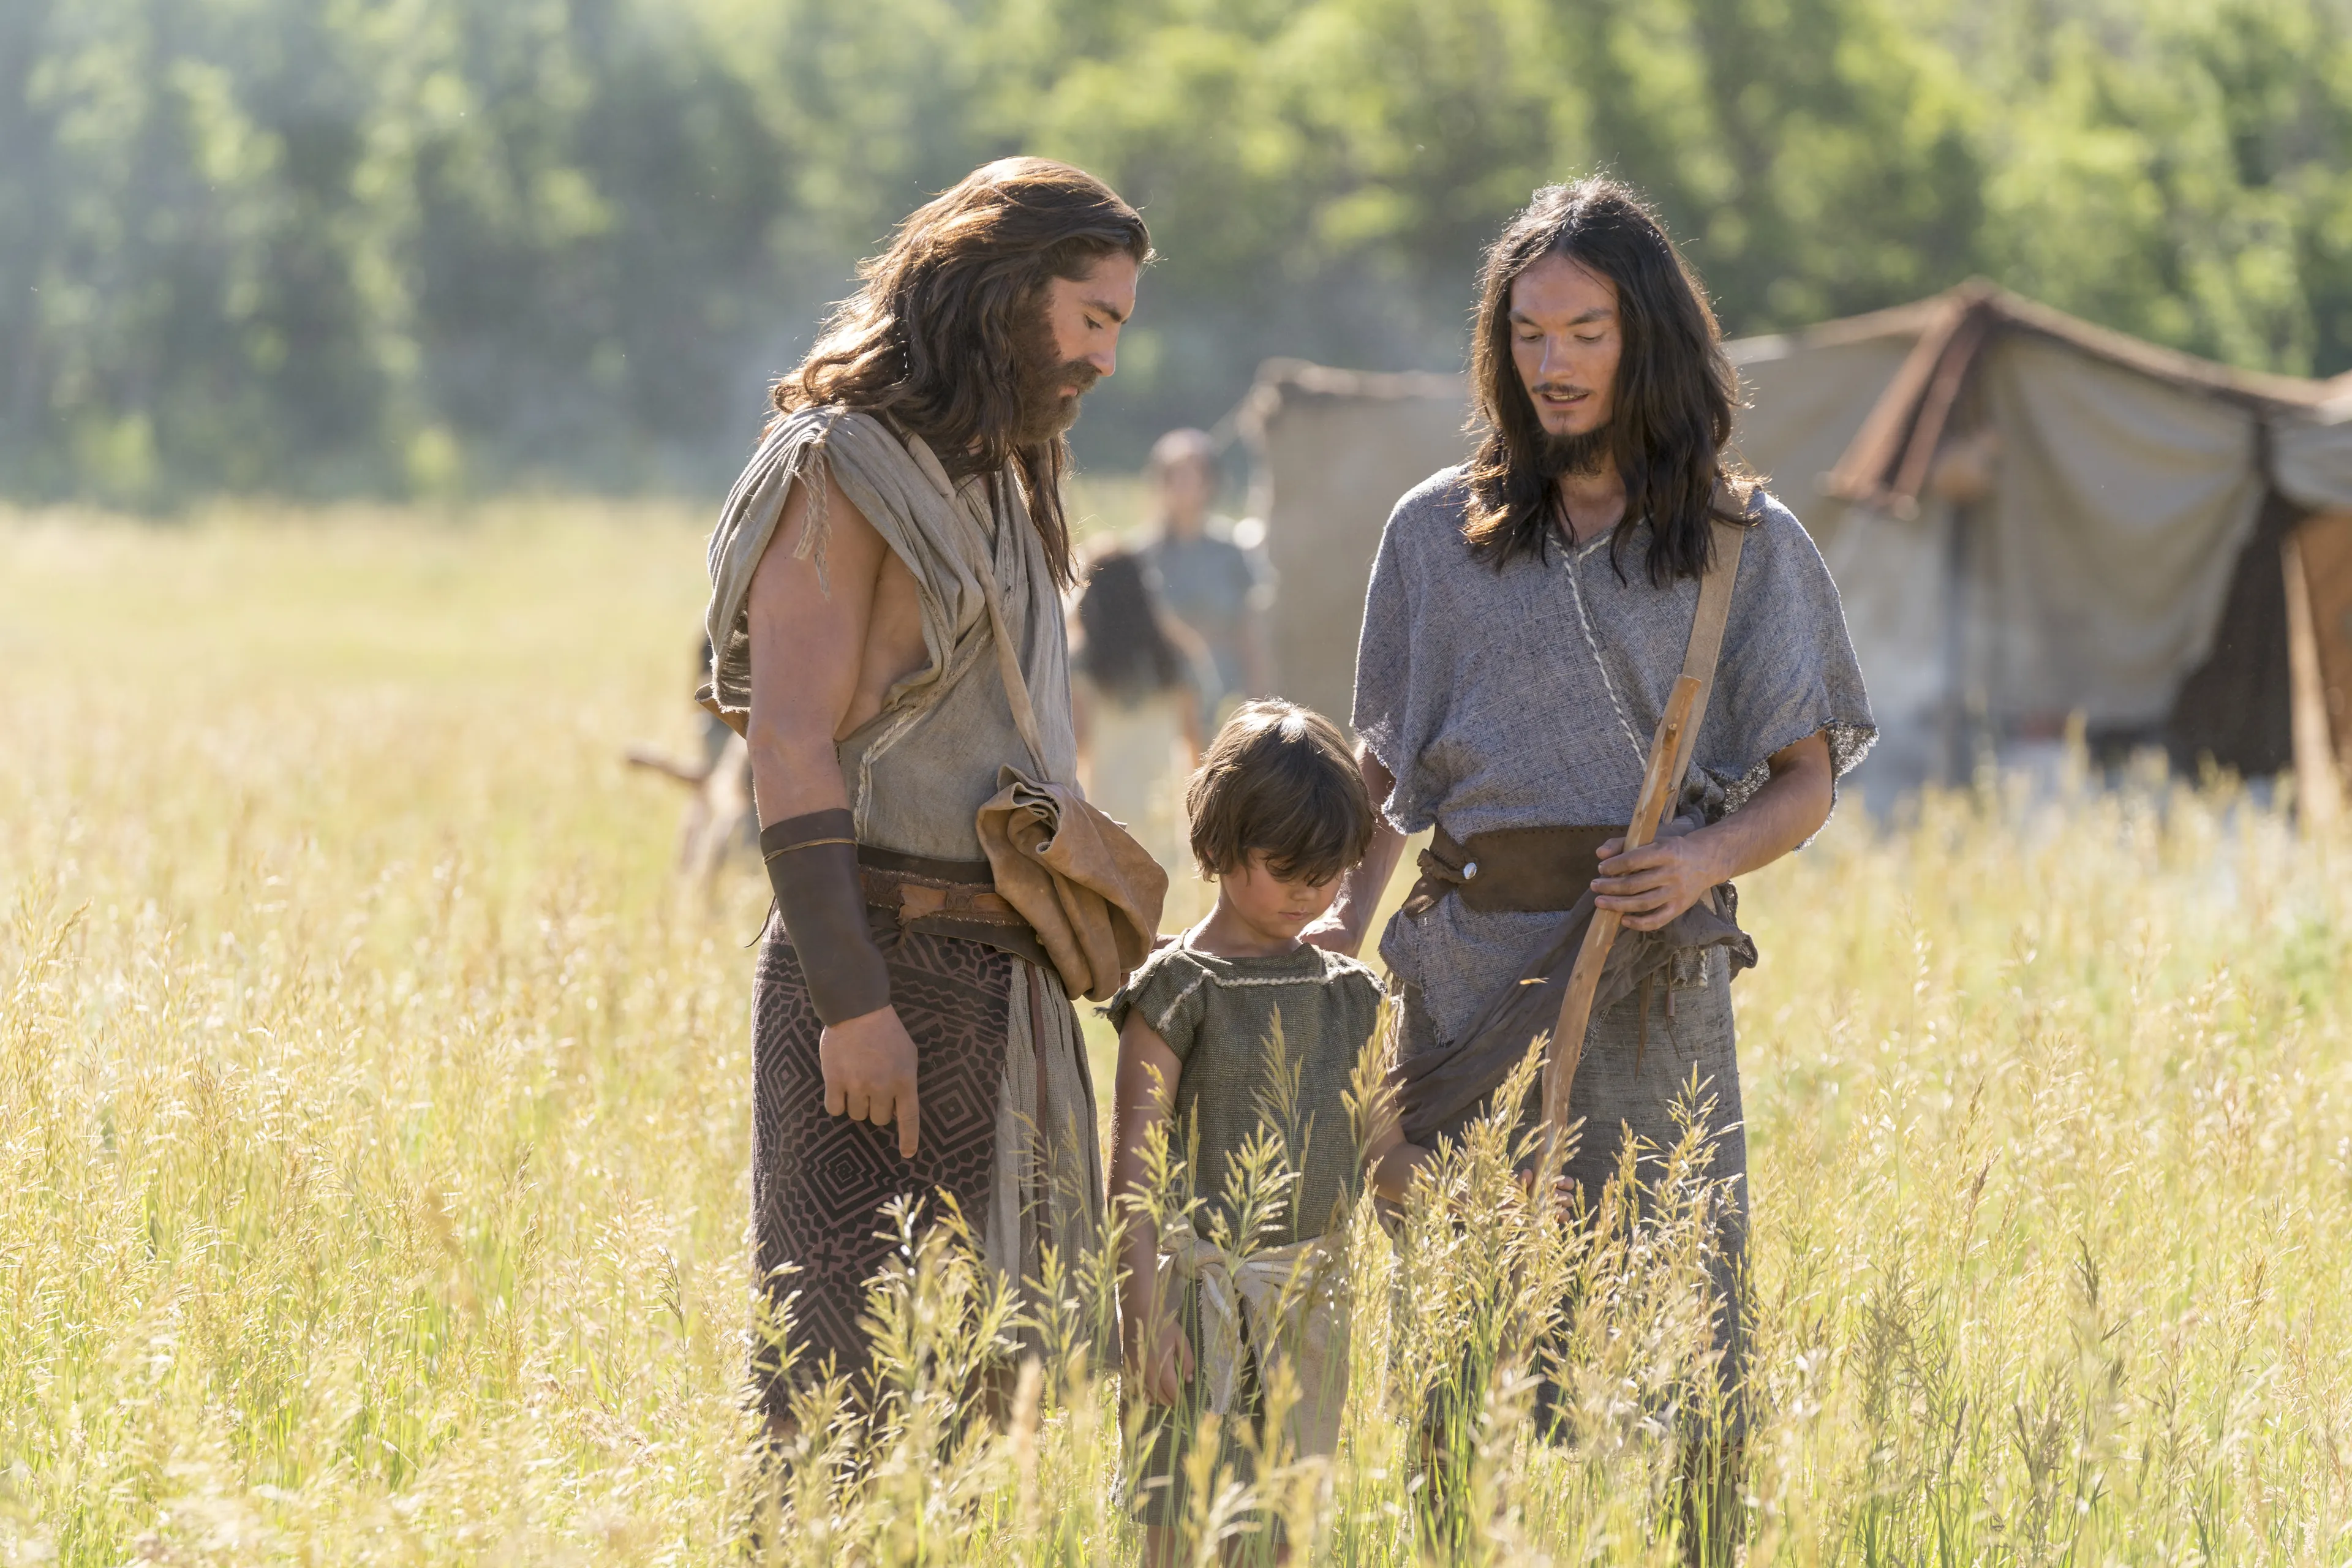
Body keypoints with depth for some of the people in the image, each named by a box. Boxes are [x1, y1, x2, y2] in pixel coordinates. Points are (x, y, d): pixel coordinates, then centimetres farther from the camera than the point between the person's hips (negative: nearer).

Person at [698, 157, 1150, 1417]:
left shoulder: (998, 483, 19)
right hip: (883, 962, -9)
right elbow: (790, 746, -16)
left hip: (1001, 980, 9)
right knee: (849, 1371, -10)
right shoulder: (838, 468, -8)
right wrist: (851, 999, -22)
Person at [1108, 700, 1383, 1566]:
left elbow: (1373, 1151, 17)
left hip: (1314, 1299, 5)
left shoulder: (1346, 992, 12)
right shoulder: (1178, 989, -5)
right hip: (1206, 1290, -5)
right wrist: (1145, 1311, -14)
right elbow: (1134, 1164, -8)